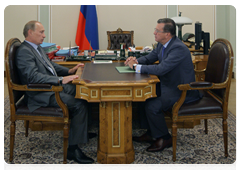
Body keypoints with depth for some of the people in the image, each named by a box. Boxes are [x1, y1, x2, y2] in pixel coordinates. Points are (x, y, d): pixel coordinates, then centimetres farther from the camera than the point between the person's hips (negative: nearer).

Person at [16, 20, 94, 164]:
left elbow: (51, 65, 27)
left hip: (54, 86, 10)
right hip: (42, 95, -10)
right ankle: (73, 149, -17)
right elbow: (33, 76, -28)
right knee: (79, 104, -23)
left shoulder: (37, 48, 16)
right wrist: (61, 80, -34)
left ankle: (84, 130, 14)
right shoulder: (24, 52, -15)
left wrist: (69, 71, 13)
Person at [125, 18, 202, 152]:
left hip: (181, 91, -10)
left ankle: (164, 138, 0)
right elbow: (150, 58, 17)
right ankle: (150, 133, 16)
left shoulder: (178, 48, -27)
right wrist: (136, 61, -5)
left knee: (152, 106, -22)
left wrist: (138, 67, -24)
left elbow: (161, 69, -34)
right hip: (168, 85, 10)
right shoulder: (162, 44, 4)